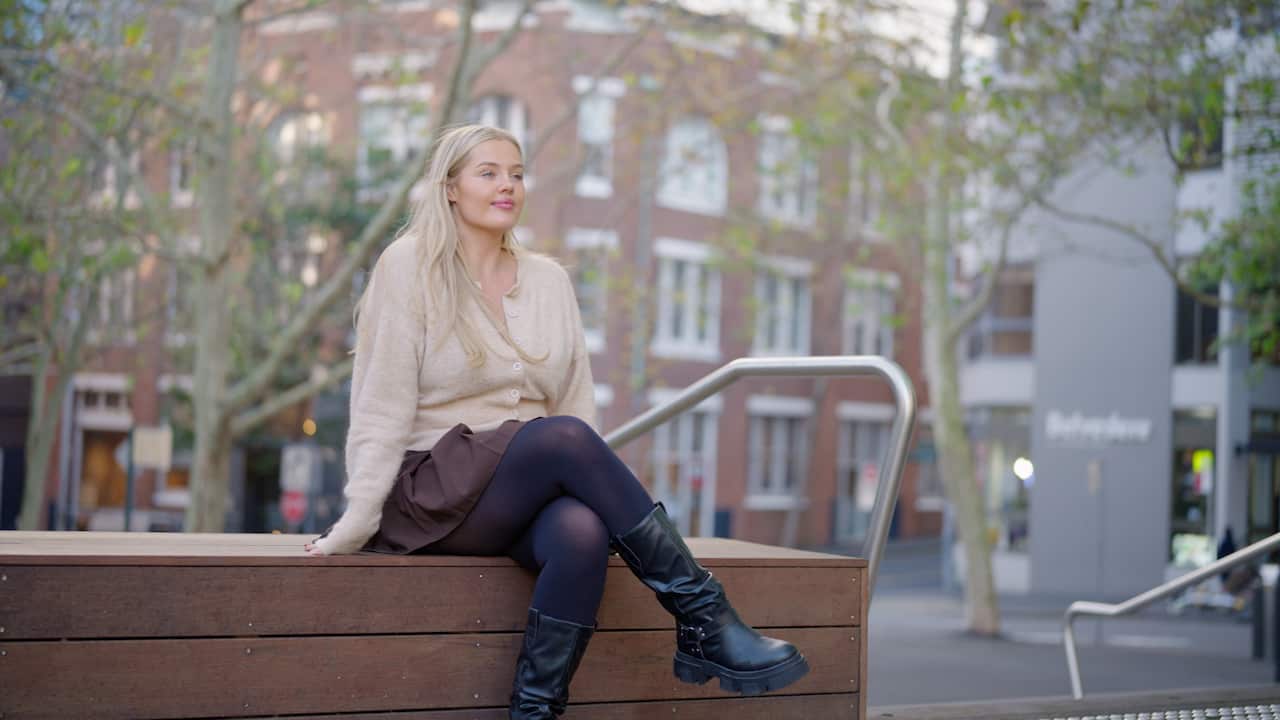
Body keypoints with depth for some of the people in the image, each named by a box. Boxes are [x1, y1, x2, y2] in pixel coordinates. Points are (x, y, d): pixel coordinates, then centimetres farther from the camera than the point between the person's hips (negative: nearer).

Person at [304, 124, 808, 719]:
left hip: (530, 494, 4)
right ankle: (705, 621, -28)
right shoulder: (408, 267, -1)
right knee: (565, 437, -31)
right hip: (432, 489, -4)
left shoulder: (549, 279, 13)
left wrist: (605, 502, -5)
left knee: (583, 532, -33)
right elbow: (382, 408, -6)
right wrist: (356, 525, -13)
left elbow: (576, 401, 9)